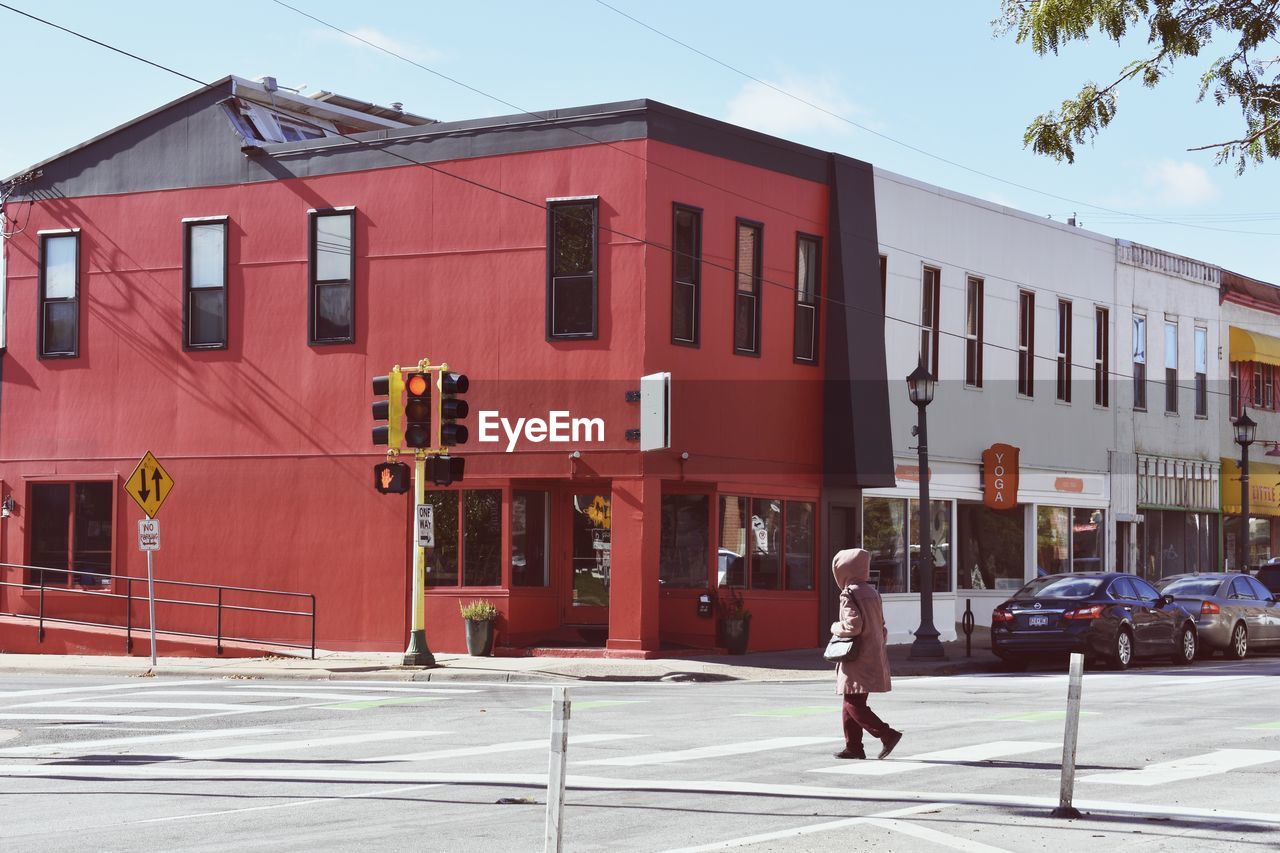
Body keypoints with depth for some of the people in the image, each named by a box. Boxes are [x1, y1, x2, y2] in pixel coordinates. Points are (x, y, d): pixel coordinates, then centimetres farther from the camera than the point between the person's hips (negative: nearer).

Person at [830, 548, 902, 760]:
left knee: (853, 705, -7)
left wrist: (835, 628, -4)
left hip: (858, 660, -9)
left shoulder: (849, 594, -14)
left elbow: (853, 625, -22)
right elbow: (881, 627, 17)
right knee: (852, 703, 14)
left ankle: (887, 734, -15)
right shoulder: (872, 592, 13)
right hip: (874, 655, 9)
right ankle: (853, 746, 15)